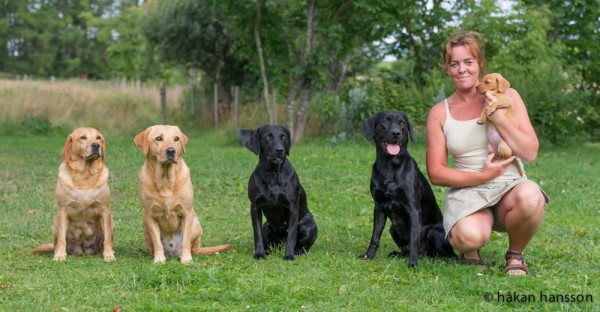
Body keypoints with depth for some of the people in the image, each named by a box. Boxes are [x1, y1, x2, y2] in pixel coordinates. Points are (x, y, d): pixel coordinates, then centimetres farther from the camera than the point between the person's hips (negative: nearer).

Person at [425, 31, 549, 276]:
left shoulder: (506, 97, 3)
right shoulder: (440, 113, 4)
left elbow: (530, 153, -2)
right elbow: (435, 173, 3)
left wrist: (500, 119, -15)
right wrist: (481, 175, -11)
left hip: (509, 187, 1)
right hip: (466, 192, -1)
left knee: (530, 197, -37)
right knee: (470, 236, -35)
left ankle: (515, 254, -5)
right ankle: (469, 248, 6)